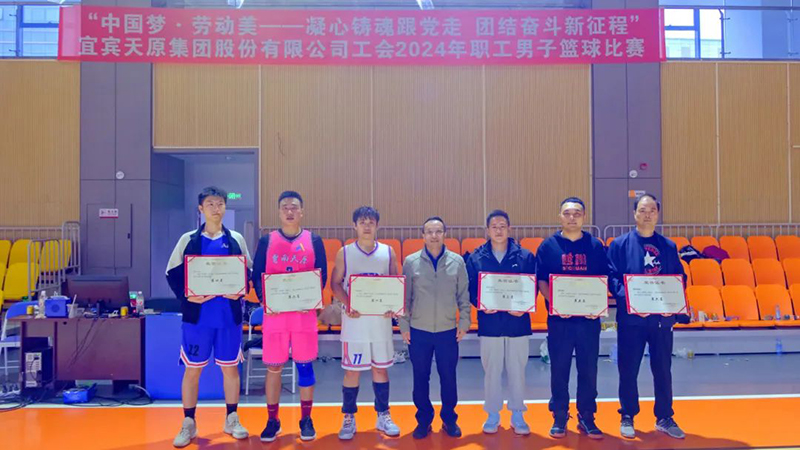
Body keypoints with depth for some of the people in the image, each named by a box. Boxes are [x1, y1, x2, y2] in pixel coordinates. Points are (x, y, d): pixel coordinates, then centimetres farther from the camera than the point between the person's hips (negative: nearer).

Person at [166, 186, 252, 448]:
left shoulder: (236, 239, 6)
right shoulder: (188, 240, 2)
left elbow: (249, 271, 9)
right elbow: (172, 273, 3)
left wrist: (240, 291, -10)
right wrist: (186, 296, -13)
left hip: (229, 316, 1)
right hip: (197, 315, -1)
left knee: (230, 367, 9)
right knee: (193, 368, 5)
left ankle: (232, 420, 22)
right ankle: (189, 424, 18)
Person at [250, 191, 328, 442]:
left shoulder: (314, 240, 4)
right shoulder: (266, 241, 6)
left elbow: (323, 275, 3)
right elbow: (256, 275, 4)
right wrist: (264, 299, -12)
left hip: (304, 314, 0)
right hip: (274, 313, 1)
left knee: (305, 365, 5)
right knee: (273, 367, 5)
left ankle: (306, 420, 19)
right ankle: (272, 420, 20)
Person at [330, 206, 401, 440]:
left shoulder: (388, 252, 4)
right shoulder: (344, 253, 0)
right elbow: (335, 283, 0)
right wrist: (347, 305, -16)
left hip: (380, 318, 2)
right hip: (354, 318, -1)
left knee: (381, 367, 10)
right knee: (352, 369, 4)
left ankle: (383, 416, 24)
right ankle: (349, 418, 18)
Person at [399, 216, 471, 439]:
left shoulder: (457, 261, -1)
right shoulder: (411, 262, -2)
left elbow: (464, 296, 4)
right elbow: (404, 297, 1)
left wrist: (464, 323, 0)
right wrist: (403, 325, -1)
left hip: (448, 330, 0)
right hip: (418, 331, 0)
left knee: (448, 377, 10)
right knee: (420, 378, 10)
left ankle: (449, 419, 28)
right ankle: (424, 420, 26)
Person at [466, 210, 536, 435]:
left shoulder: (525, 256, 1)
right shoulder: (476, 257, 2)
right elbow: (470, 288, 0)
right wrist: (481, 304, -17)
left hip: (518, 322, 0)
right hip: (489, 323, 0)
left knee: (517, 370, 8)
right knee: (491, 371, 10)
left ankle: (517, 415, 23)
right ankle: (492, 415, 24)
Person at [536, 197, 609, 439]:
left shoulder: (596, 246, 5)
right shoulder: (548, 246, 2)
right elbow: (541, 279, 0)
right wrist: (554, 302, -16)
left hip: (589, 318, 1)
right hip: (558, 318, -1)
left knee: (588, 370, 8)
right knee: (559, 370, 6)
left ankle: (586, 418, 20)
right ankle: (559, 417, 19)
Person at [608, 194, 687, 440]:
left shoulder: (668, 246, 9)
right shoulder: (620, 244, 0)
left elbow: (680, 277, 8)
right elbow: (612, 278, -5)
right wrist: (627, 297, -21)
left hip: (662, 316, 3)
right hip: (630, 316, -2)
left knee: (663, 370, 10)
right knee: (628, 370, 5)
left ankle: (664, 418, 24)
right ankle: (627, 417, 19)